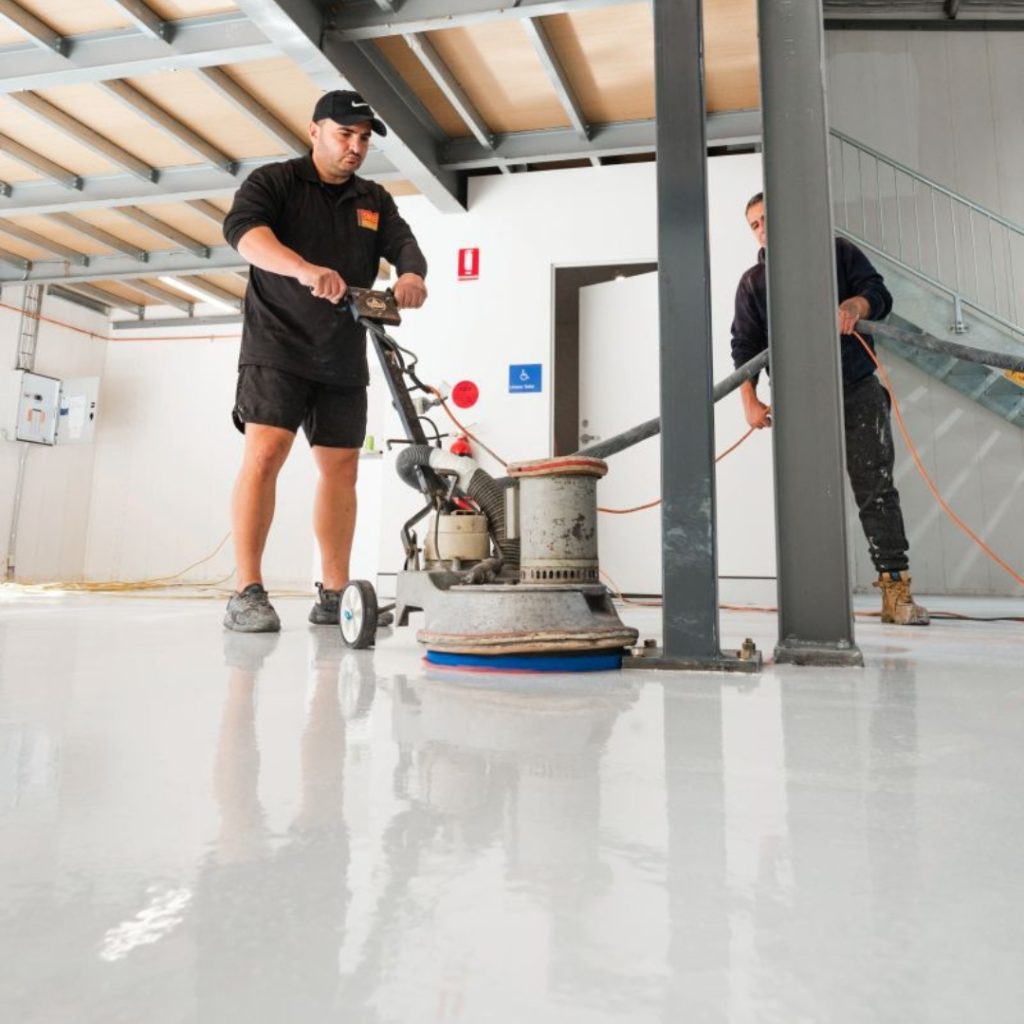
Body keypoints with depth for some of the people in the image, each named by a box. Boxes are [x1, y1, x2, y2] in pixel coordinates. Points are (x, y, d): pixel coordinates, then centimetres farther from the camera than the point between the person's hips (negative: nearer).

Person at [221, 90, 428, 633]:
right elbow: (243, 228, -18)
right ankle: (247, 592, -13)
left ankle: (334, 594, 8)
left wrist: (411, 275, -24)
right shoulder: (273, 182, 2)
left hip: (344, 359, 5)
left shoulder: (375, 202, 17)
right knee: (265, 452, -16)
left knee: (341, 467, 2)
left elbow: (405, 245, 2)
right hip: (277, 347, -5)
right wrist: (305, 269, -37)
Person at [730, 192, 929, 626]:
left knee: (876, 490, -3)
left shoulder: (839, 252, 9)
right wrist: (749, 401, -9)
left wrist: (858, 304, -22)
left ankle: (896, 587, -1)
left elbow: (879, 294, 3)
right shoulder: (753, 282, 9)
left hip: (859, 392, 0)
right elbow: (745, 345, 3)